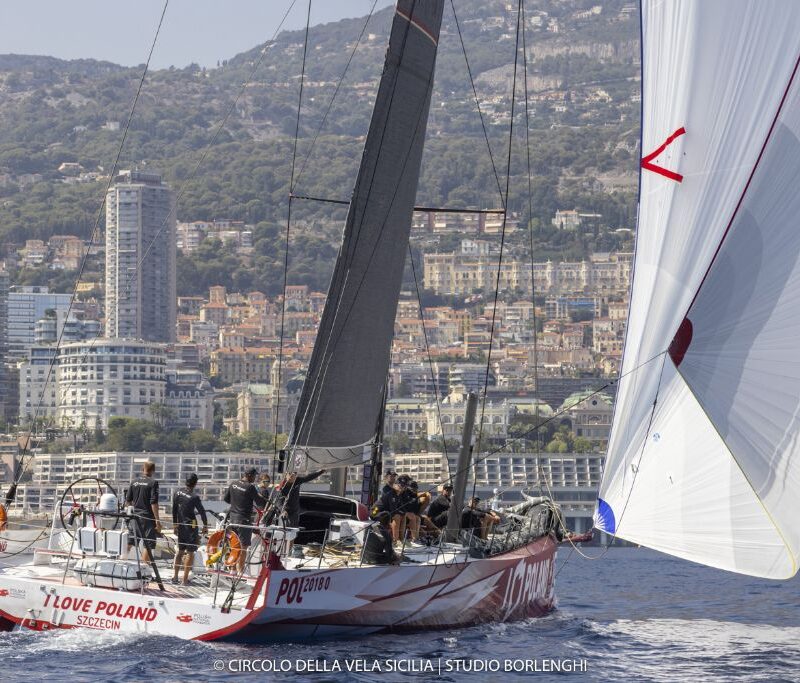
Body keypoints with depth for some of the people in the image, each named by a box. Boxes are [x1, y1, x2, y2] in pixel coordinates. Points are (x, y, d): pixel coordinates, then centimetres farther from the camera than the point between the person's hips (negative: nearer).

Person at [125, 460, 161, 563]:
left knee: (129, 542, 15)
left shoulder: (134, 482, 7)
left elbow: (127, 501, 11)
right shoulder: (153, 483, -9)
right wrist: (157, 520, -12)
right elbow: (154, 503, -15)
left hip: (135, 516, 5)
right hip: (147, 517, -5)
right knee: (148, 545, -2)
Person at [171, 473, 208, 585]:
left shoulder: (178, 493, 1)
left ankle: (175, 576, 17)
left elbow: (174, 509, 9)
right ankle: (185, 579, -1)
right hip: (191, 525, -6)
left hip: (180, 525, 6)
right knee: (190, 552, 0)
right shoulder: (194, 497, -17)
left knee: (180, 550, 18)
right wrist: (205, 525, 3)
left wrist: (175, 524, 19)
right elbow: (202, 511, -11)